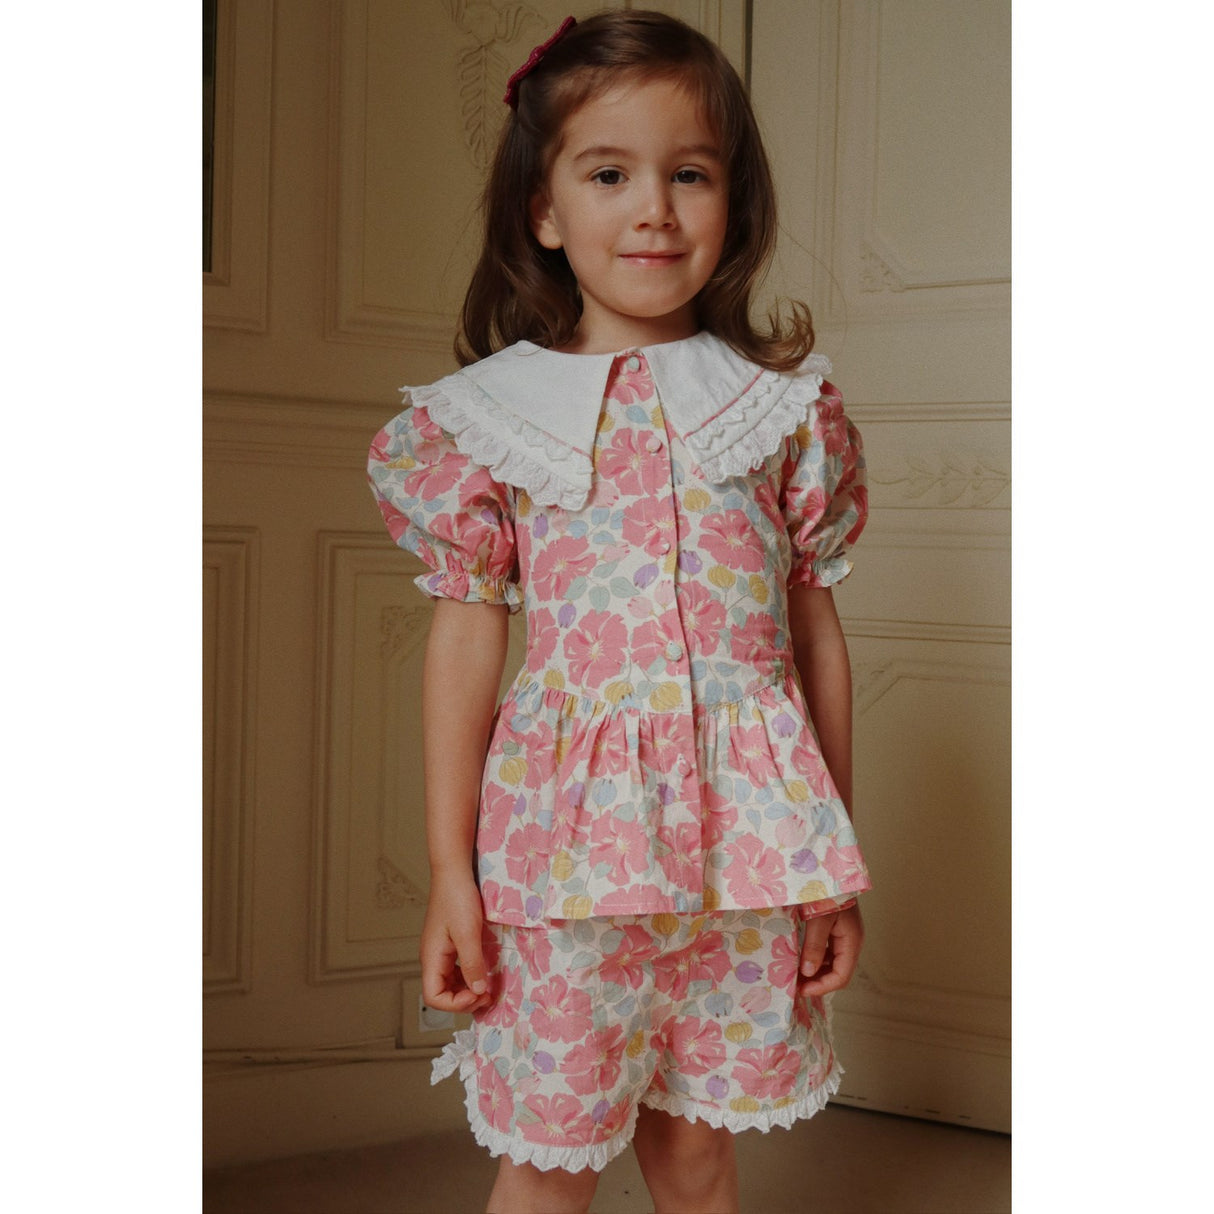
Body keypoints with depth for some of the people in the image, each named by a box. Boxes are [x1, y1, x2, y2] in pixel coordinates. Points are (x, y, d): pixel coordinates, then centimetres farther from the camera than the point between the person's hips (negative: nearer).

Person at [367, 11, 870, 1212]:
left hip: (746, 839, 2)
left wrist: (836, 868, 9)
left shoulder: (785, 405, 4)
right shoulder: (489, 413, 1)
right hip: (568, 838, -1)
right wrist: (449, 870, 1)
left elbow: (817, 631, 7)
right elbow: (466, 637, 2)